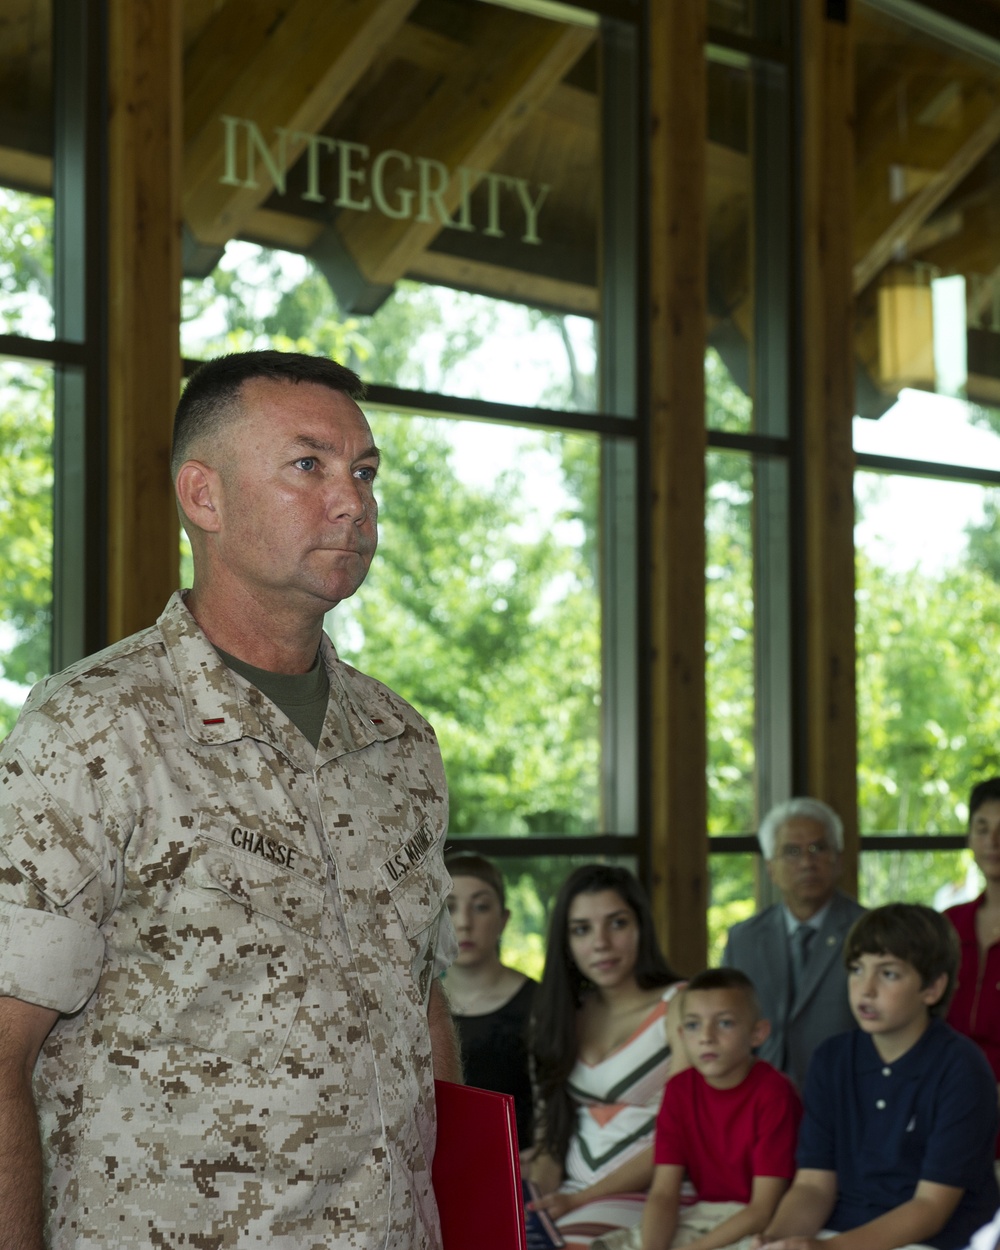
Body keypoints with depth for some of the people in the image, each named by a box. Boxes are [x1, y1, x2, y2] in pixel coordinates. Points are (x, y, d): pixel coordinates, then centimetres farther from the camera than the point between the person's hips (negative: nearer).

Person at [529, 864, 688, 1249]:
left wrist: (579, 1199, -13)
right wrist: (538, 1196, -5)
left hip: (647, 1197, -5)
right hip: (568, 1198, 5)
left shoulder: (680, 1008, -2)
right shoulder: (564, 1013, 15)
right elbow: (550, 1129, 15)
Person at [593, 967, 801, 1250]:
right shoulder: (679, 1090, 2)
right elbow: (663, 1193, -4)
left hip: (757, 1227, -6)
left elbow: (763, 1208, -18)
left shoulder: (772, 1092, -17)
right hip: (699, 1219, 6)